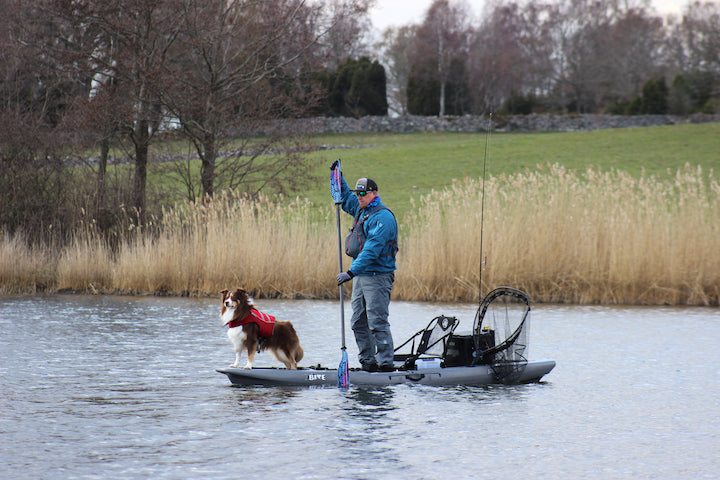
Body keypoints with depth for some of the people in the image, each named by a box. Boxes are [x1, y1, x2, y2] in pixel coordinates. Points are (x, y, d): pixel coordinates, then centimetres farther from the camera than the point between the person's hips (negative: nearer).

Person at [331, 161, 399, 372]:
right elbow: (344, 198, 36)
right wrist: (338, 176, 24)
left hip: (377, 277, -10)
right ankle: (368, 362, 13)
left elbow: (372, 250, -23)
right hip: (360, 276, 10)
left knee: (377, 322, -11)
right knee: (358, 322, 9)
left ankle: (385, 363, -9)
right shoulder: (361, 210, 14)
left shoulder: (382, 216, -15)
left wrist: (351, 272, -27)